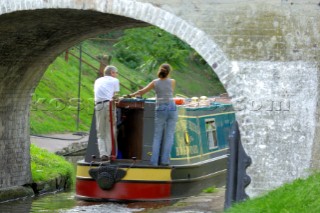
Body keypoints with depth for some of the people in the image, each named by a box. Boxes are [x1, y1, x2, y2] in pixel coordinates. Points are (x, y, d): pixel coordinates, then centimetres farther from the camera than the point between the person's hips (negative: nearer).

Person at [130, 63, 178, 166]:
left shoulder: (155, 82, 2)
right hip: (172, 108, 0)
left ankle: (154, 160, -4)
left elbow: (141, 92, 9)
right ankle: (164, 160, -4)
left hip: (160, 109, 0)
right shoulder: (172, 82, 2)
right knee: (169, 135, 1)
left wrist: (131, 95, 21)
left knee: (157, 136, 4)